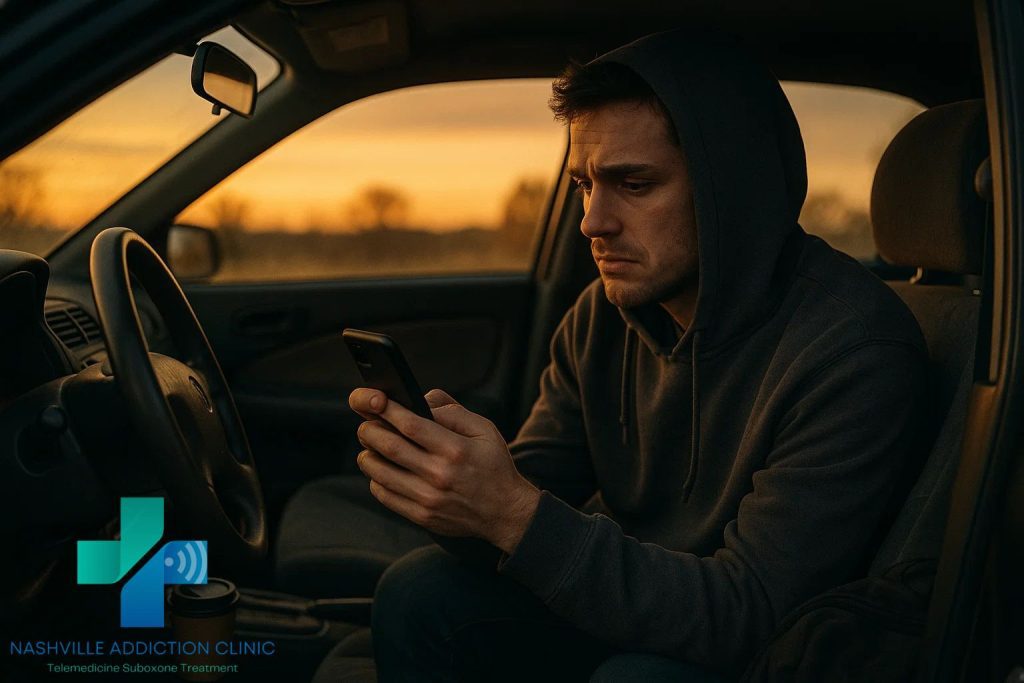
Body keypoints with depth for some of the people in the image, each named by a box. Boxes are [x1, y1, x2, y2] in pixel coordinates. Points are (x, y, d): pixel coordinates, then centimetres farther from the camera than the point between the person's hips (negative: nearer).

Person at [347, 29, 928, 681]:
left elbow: (745, 618, -28)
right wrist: (439, 473, -24)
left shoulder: (854, 348, -26)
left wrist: (515, 513, -35)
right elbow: (532, 490, 0)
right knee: (419, 591, -11)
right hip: (621, 609, 6)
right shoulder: (602, 316, -3)